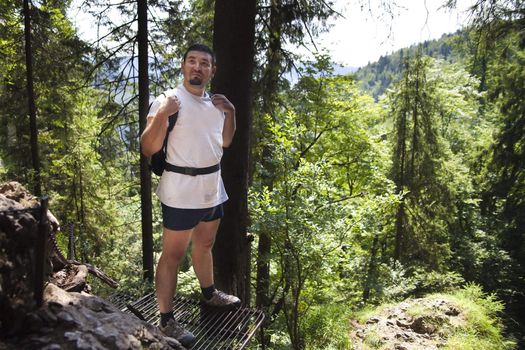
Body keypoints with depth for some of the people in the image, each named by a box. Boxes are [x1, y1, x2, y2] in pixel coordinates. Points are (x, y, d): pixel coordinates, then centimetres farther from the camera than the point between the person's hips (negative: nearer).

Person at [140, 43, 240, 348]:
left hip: (213, 188, 7)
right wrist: (161, 115, -29)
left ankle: (209, 294, 42)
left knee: (205, 245, 23)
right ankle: (167, 321, 13)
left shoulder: (215, 102, 9)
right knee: (173, 255, 1)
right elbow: (148, 149, -16)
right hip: (181, 191, -7)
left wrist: (231, 112, 6)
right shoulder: (168, 100, -12)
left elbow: (225, 142, 20)